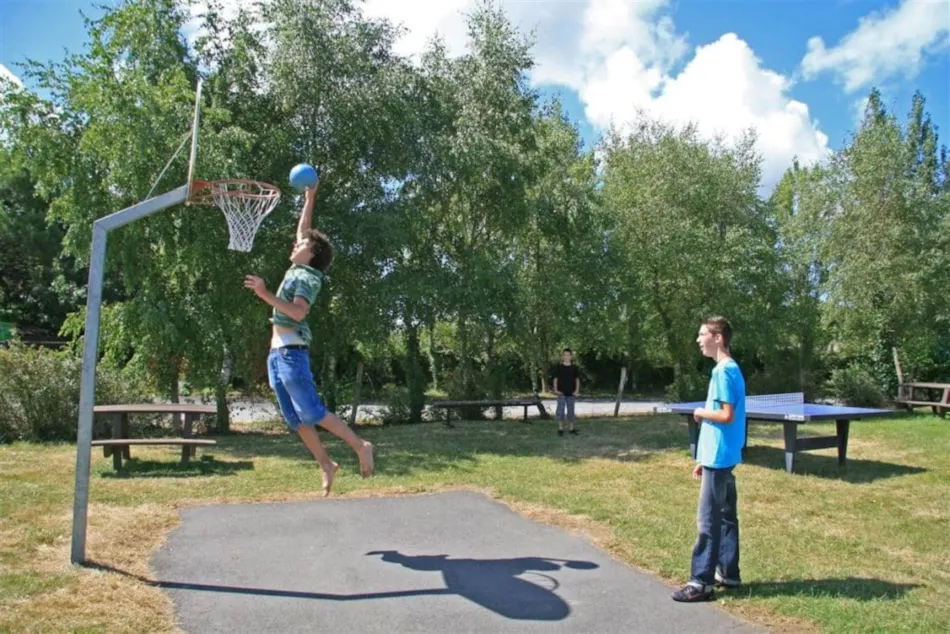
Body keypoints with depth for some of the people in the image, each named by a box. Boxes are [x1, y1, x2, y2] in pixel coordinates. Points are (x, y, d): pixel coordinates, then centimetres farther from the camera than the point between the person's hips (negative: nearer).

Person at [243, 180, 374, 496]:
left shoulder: (309, 276, -8)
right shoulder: (297, 270, 16)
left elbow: (298, 312, -24)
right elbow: (302, 230, 28)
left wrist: (266, 295, -30)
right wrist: (309, 198, 26)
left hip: (291, 351, -9)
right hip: (276, 353, 9)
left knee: (311, 412, -11)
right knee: (294, 418, 6)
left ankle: (360, 446, -3)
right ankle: (325, 464, 10)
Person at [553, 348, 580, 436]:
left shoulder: (574, 367, 3)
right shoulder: (559, 367, -1)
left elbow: (577, 379, 8)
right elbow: (555, 379, 1)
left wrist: (577, 390, -1)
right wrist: (555, 390, -8)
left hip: (571, 393, 2)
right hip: (562, 393, -2)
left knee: (571, 410, 9)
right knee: (560, 409, -3)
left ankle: (572, 428, 19)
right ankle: (560, 429, 4)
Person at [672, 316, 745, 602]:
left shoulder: (724, 371, -17)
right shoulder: (729, 369, 14)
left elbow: (727, 416, -24)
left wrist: (700, 412, -5)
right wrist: (704, 458, 19)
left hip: (718, 458, -10)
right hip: (722, 456, 10)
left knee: (708, 521, -5)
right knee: (726, 516, 15)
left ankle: (701, 582, 1)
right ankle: (728, 573, 24)